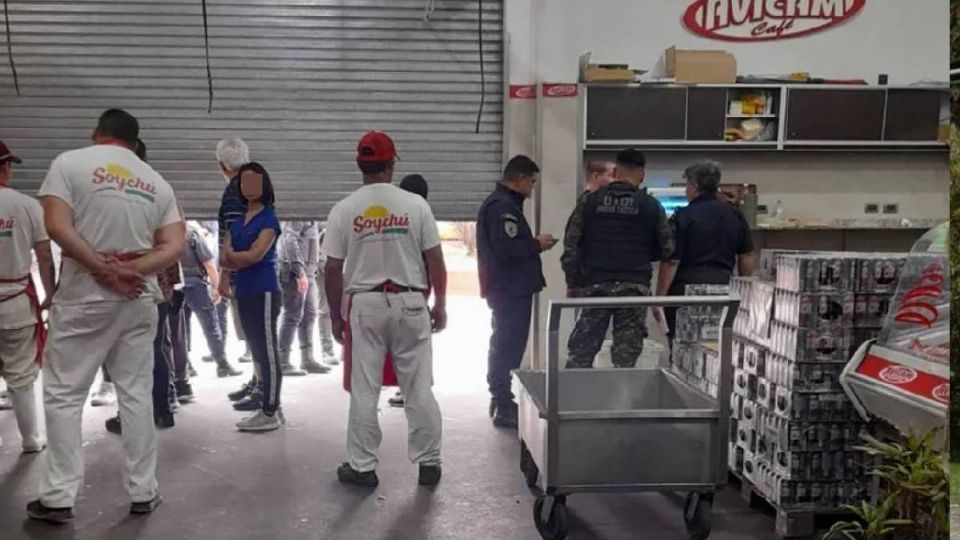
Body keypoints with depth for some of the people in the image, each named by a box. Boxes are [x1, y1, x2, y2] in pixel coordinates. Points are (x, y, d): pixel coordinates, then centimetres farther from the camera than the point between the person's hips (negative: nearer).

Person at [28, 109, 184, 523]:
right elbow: (175, 247, -1)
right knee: (136, 394, 10)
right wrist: (130, 269, -10)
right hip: (138, 300, 4)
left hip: (84, 298, -3)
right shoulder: (157, 183, 9)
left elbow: (56, 227, -13)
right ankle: (143, 492, 15)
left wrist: (101, 269, -13)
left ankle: (58, 497, 7)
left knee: (62, 396, 6)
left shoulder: (70, 163, -2)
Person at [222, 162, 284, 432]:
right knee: (258, 352, 11)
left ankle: (270, 413, -5)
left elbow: (256, 255, -15)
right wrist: (243, 259, -12)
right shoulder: (237, 222, 16)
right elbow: (224, 261, 8)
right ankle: (271, 407, 18)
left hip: (264, 293, -8)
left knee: (268, 351, -6)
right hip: (244, 294, 8)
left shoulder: (269, 219, -5)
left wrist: (232, 255, 0)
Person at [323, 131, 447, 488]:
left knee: (364, 391, 6)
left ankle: (362, 466, 13)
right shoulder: (415, 205, -3)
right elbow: (434, 260, -2)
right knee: (419, 388, 7)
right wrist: (440, 304, 9)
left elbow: (333, 270, -1)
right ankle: (428, 462, 14)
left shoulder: (344, 210, -2)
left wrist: (335, 314, 10)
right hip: (409, 302, 0)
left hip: (364, 305, 0)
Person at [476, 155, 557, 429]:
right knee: (509, 347, -8)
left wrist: (533, 243, 8)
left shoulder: (502, 203, 16)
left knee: (503, 345, 17)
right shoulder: (502, 207, -17)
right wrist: (537, 245, -13)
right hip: (511, 289, -11)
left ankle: (501, 399, 27)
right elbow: (507, 250, -26)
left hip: (506, 288, 11)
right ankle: (504, 407, -5)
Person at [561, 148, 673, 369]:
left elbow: (571, 245, 1)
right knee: (626, 354, 5)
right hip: (634, 286, -1)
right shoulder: (651, 205, 1)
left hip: (594, 283, 1)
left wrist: (573, 283, 8)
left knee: (581, 349, 8)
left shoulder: (590, 201, 3)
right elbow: (666, 248, 5)